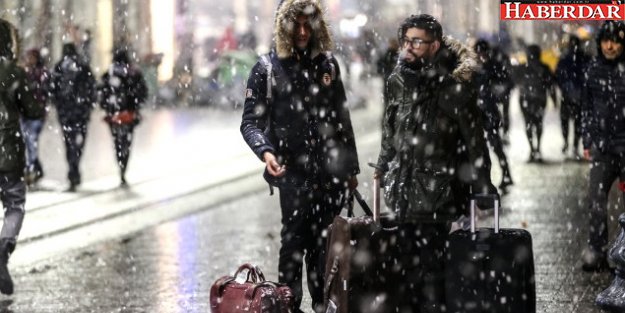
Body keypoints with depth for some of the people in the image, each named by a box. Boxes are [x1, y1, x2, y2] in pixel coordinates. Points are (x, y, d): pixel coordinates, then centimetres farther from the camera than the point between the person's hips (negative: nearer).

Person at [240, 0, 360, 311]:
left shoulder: (327, 64, 12)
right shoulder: (268, 67, -2)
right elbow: (250, 121, -4)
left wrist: (351, 167, 17)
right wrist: (266, 152, -23)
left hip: (331, 173, 4)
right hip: (294, 173, -4)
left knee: (326, 245, 8)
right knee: (295, 241, -1)